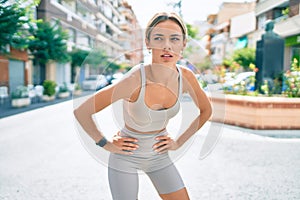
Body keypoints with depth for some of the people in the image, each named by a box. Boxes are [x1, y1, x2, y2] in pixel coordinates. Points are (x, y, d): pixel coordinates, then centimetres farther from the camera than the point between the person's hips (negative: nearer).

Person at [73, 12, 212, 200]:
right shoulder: (134, 80, -30)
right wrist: (105, 144, -13)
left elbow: (206, 111, 4)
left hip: (159, 155, 4)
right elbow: (81, 112, -22)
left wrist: (179, 141, 1)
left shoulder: (186, 77, -16)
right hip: (126, 157, -4)